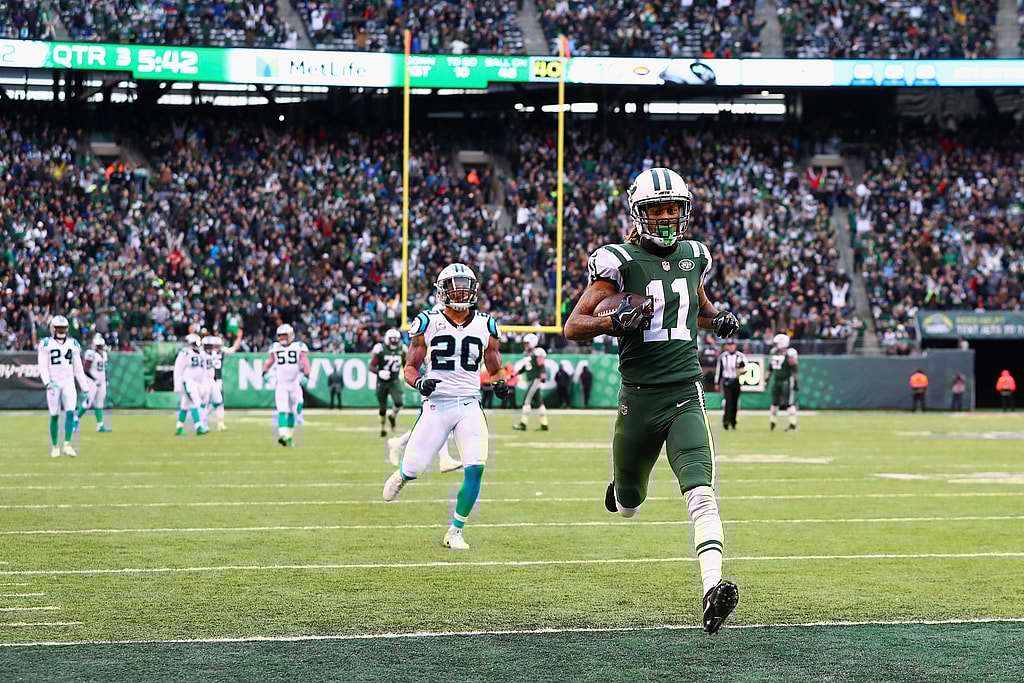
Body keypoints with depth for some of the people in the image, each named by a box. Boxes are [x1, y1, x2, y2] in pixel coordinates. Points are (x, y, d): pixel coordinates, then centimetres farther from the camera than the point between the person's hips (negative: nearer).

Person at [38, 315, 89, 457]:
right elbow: (43, 367, -4)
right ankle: (55, 447, 9)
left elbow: (78, 369, 14)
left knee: (70, 412, -14)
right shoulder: (46, 344, 1)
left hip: (69, 383, 2)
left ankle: (67, 445, -12)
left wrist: (85, 388, 11)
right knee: (54, 416, -1)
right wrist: (47, 382, -20)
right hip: (53, 384, -2)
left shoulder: (73, 344, 11)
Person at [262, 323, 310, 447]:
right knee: (282, 410, -14)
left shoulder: (299, 347, -1)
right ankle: (283, 435, -27)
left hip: (295, 384, -1)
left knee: (292, 412, 7)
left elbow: (305, 362, -10)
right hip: (281, 384, 1)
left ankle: (289, 437, 16)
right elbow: (270, 361, 19)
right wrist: (265, 372, 3)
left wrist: (306, 376, -25)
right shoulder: (275, 347, 8)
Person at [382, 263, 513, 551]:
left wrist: (500, 384, -4)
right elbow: (410, 367, 5)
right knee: (414, 469, -5)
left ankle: (456, 531, 2)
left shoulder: (486, 326, 7)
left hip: (470, 406, 2)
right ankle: (402, 475, 36)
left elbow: (495, 370, 18)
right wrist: (419, 382, -17)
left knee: (475, 469, -15)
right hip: (436, 404, -2)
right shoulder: (428, 323, 0)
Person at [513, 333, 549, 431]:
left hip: (536, 379, -9)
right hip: (529, 380, 9)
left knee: (526, 400, -15)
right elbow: (525, 368, 23)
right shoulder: (526, 354, 15)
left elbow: (542, 367, -16)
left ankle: (523, 424, -18)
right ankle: (544, 424, 16)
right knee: (538, 402, 11)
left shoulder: (537, 354, -12)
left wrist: (543, 377, -25)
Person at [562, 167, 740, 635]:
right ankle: (622, 490, 54)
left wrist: (718, 319, 8)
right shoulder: (621, 262, -5)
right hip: (639, 398, -1)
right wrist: (615, 321, -24)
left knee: (701, 494, -20)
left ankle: (713, 590, -30)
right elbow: (573, 327, -5)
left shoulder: (693, 257, 10)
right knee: (628, 505, 16)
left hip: (685, 395, 1)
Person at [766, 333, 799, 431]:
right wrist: (767, 378, 17)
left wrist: (795, 382, -14)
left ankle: (793, 424, -2)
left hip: (786, 380, -7)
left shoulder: (789, 354, -13)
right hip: (776, 380, 7)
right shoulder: (773, 352, 10)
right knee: (774, 401, 12)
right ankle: (772, 421, 23)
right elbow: (770, 367, 19)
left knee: (789, 403, -6)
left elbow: (794, 369, -13)